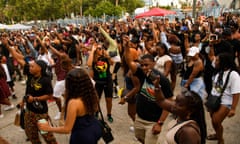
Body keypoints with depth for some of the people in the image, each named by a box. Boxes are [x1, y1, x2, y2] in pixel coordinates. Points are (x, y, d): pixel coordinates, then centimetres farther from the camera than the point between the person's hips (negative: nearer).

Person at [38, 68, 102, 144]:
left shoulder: (74, 102, -31)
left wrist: (49, 128, -9)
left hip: (82, 135, -6)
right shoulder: (91, 94, -11)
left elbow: (67, 129, -22)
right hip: (95, 128, 6)